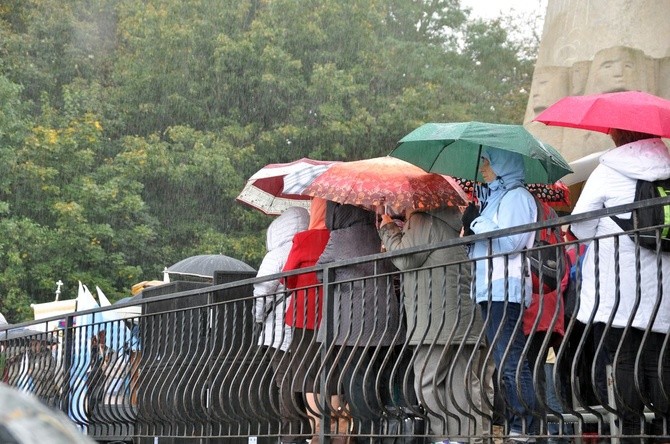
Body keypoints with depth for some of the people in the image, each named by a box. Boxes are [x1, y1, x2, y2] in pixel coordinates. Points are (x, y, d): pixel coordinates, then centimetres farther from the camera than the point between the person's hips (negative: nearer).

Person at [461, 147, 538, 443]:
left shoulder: (516, 196, -4)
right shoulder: (495, 197, 23)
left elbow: (511, 241, -17)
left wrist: (477, 223, -9)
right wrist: (472, 230, 12)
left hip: (506, 289, -10)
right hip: (490, 289, 10)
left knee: (510, 362, -14)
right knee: (504, 363, 9)